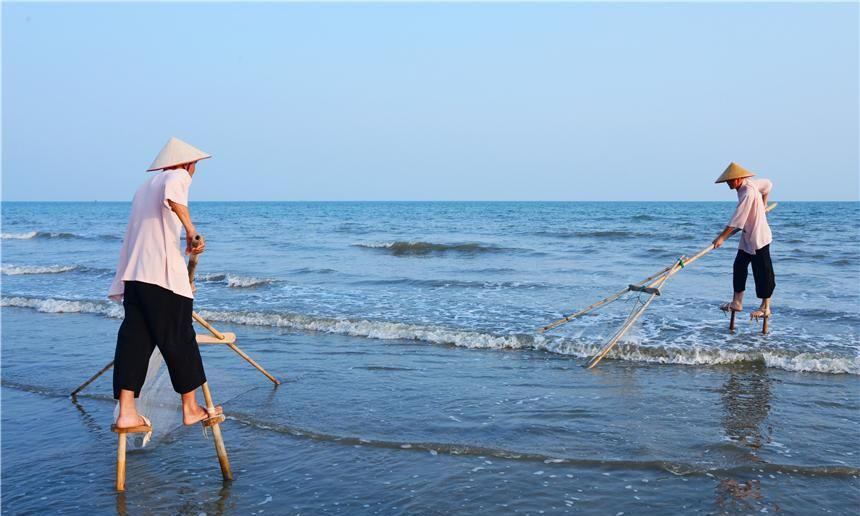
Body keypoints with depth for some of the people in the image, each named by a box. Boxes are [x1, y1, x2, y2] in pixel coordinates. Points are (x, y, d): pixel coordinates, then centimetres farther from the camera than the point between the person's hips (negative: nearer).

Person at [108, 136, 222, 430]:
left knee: (134, 339, 5)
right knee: (179, 340, 2)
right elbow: (172, 193, -26)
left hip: (134, 274, 8)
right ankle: (191, 409, 12)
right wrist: (191, 230, -24)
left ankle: (126, 413, 0)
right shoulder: (178, 175, 1)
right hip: (163, 274, -8)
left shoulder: (145, 186, 26)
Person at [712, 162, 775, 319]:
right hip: (747, 237, 10)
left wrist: (722, 237, -26)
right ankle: (737, 302, 17)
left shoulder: (748, 193, -25)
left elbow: (737, 219, -28)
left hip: (758, 237, -10)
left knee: (762, 272, -1)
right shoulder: (749, 183, 3)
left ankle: (765, 308, 8)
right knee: (739, 266, 10)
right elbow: (768, 184, 22)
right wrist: (763, 205, 27)